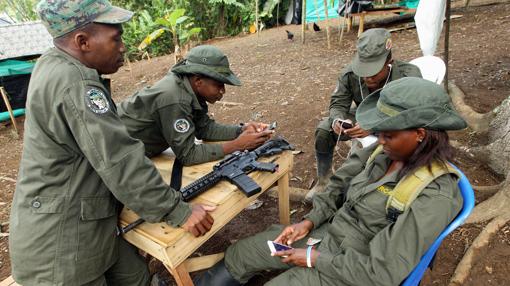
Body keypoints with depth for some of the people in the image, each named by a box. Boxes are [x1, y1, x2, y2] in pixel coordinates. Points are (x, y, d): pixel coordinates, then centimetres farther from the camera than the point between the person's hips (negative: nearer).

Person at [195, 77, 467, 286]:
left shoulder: (435, 197, -28)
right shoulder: (383, 152, -7)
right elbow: (338, 185, 8)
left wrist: (315, 259, -19)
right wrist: (309, 221, -4)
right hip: (326, 231, 7)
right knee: (238, 255, 9)